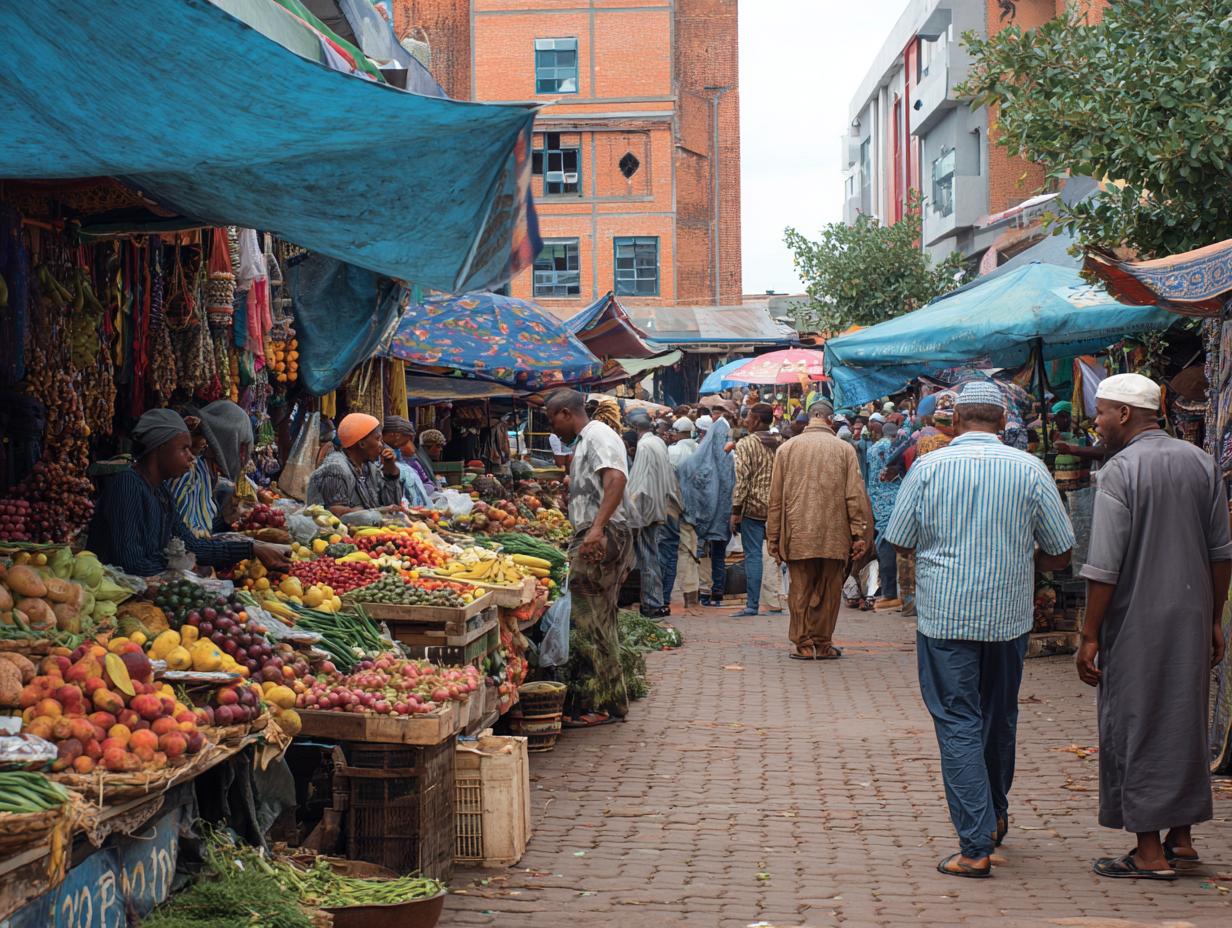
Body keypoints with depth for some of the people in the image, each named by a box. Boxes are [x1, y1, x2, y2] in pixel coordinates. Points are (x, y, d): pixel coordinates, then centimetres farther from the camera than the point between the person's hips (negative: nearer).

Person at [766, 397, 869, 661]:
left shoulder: (787, 449, 3)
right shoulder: (844, 449, 0)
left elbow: (775, 498, 5)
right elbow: (856, 495, -3)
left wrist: (774, 538, 10)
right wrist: (859, 534, 2)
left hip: (797, 536, 1)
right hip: (834, 535, -1)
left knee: (800, 590, 7)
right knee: (828, 591, 9)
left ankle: (804, 644, 8)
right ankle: (822, 644, 13)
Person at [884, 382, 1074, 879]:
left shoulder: (928, 467, -6)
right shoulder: (1030, 469, -4)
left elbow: (899, 542, 2)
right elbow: (1059, 555, 0)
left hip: (944, 615, -2)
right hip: (1009, 616, 2)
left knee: (958, 725, 0)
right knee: (1000, 718, 20)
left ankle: (976, 846, -8)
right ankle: (996, 815, 38)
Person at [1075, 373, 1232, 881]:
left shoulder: (1120, 470, -14)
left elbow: (1104, 567, -16)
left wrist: (1090, 635, -10)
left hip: (1137, 621, -6)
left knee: (1135, 727, 3)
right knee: (1186, 721, 16)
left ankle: (1150, 852, 6)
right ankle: (1181, 837, 23)